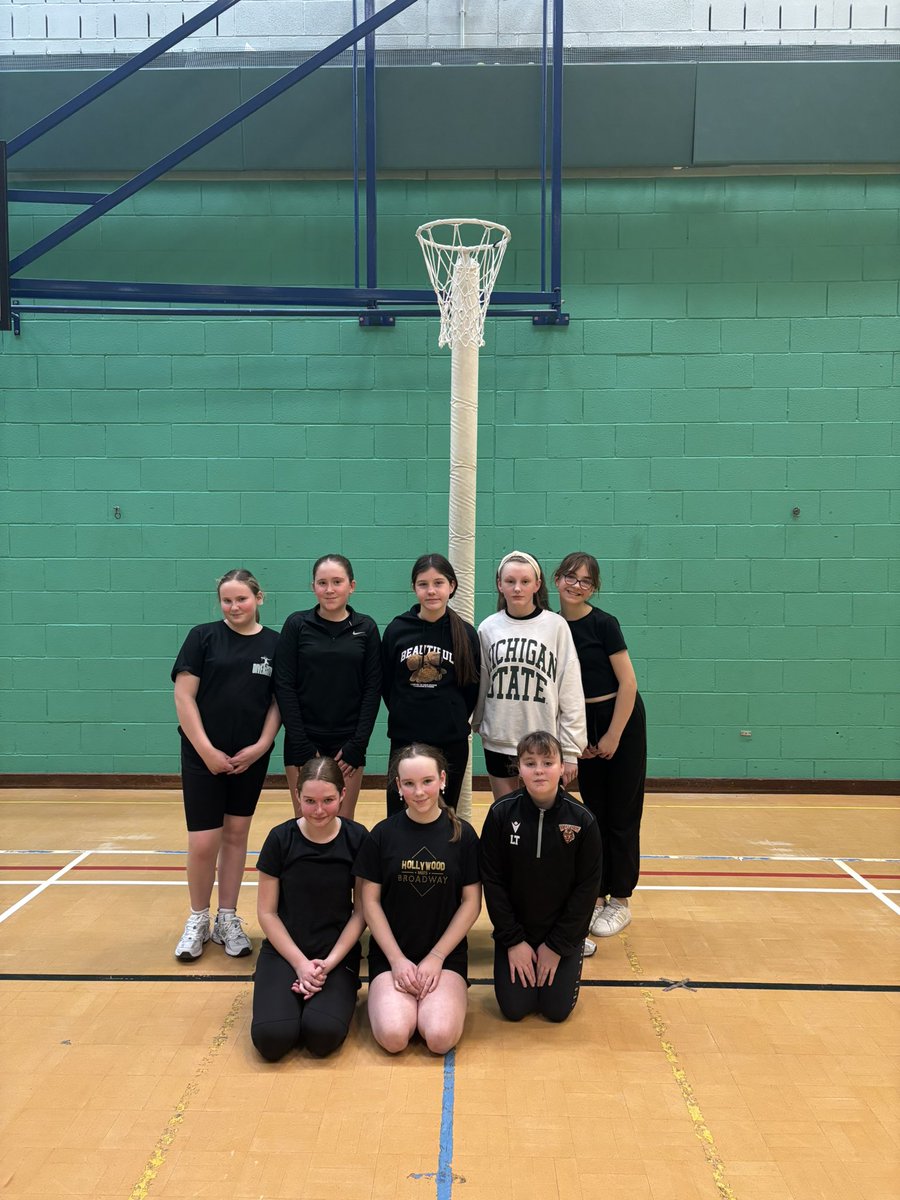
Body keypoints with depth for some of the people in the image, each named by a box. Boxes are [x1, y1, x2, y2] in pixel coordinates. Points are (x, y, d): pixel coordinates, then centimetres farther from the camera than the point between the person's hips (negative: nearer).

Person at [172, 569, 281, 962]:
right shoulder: (203, 637, -3)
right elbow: (183, 696, -6)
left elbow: (279, 702, 4)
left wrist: (261, 746, -8)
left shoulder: (274, 644, 3)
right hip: (203, 756, -2)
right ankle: (198, 919, 19)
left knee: (237, 834, 11)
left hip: (250, 758, 2)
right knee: (204, 842, -3)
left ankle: (227, 920, 24)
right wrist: (206, 750, -11)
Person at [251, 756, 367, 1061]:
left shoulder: (356, 839, -7)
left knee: (323, 1035, -26)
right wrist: (300, 963, -10)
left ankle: (330, 998, 7)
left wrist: (329, 963, -11)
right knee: (271, 1038, -24)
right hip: (284, 951, 1)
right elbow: (267, 912, -2)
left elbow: (360, 912, -1)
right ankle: (294, 999, 8)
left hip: (338, 954, 0)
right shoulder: (280, 839, -7)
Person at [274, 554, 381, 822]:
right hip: (304, 743, -1)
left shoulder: (366, 628, 3)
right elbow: (284, 686, -3)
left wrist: (357, 745, -6)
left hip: (348, 744, 1)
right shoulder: (296, 625, 0)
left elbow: (373, 689, 1)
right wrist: (302, 745, -9)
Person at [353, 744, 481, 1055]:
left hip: (447, 953, 0)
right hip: (391, 953, 0)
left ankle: (436, 999, 9)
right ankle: (391, 995, 10)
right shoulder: (382, 834, -3)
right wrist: (397, 959, -8)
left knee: (441, 1037, -22)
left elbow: (471, 902, 0)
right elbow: (370, 901, 0)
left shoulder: (462, 834, -3)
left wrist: (436, 957, -6)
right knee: (393, 1036, -22)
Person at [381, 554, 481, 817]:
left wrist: (454, 720, 8)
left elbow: (472, 688, 7)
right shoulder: (397, 630, -2)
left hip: (451, 743, 0)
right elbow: (385, 684, 7)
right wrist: (404, 716, 7)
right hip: (404, 739, 0)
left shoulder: (465, 633, -2)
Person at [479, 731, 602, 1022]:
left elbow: (586, 888, -9)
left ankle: (572, 961, 27)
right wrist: (512, 941, -10)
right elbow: (492, 881, -9)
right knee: (514, 1008, -3)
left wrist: (557, 946, -9)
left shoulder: (582, 820, -15)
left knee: (557, 1010, -2)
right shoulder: (501, 813, -14)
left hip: (562, 933, 0)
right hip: (515, 930, 1)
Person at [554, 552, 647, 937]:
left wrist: (613, 735, -12)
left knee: (621, 814, 4)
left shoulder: (603, 624, -14)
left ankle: (620, 902, 16)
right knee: (593, 813, 12)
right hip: (583, 725, 5)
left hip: (621, 720, -5)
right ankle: (597, 895, 23)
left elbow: (628, 683, -13)